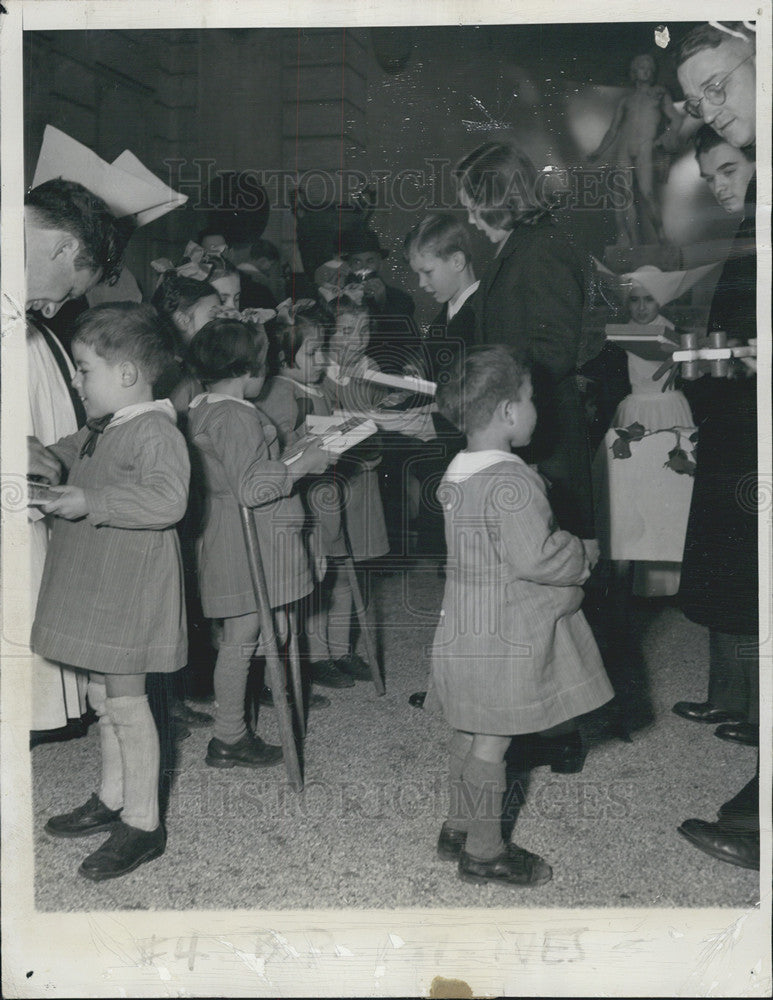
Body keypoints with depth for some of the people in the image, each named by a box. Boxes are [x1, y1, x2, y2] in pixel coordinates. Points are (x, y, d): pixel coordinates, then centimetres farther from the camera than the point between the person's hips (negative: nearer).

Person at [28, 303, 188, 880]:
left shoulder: (156, 432, -18)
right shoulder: (100, 431, 12)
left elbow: (166, 500, -33)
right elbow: (68, 455, 35)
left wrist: (90, 503, -33)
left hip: (129, 591, -9)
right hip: (96, 586, 9)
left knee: (126, 702, -2)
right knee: (102, 696, 17)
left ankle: (142, 823, 10)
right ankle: (112, 800, 33)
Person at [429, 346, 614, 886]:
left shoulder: (457, 472, 7)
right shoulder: (511, 481, -23)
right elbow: (536, 558, -28)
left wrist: (565, 546, 14)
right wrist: (586, 553, -10)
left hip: (466, 624, 9)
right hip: (503, 635, -9)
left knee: (470, 731, 19)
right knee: (493, 739, 2)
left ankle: (459, 825, 33)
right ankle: (484, 851, 15)